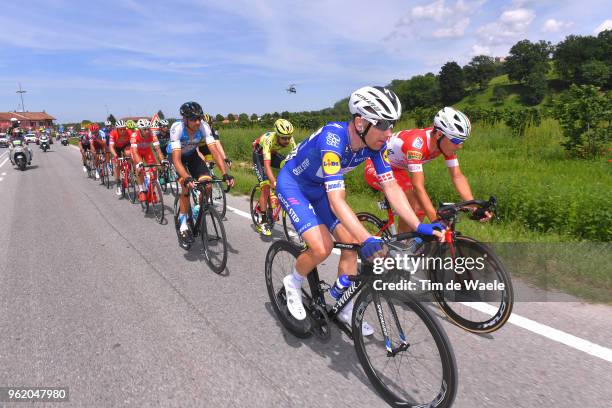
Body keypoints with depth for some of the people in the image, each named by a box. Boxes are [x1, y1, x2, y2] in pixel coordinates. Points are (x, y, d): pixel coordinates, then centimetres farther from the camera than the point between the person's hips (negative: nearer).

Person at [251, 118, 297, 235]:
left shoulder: (290, 141, -27)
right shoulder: (269, 139, -39)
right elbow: (267, 165, -47)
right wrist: (273, 182, -59)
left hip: (274, 154, 4)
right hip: (260, 155, -4)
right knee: (266, 186, -16)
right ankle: (263, 222, -5)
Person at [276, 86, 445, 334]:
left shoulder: (375, 143, -17)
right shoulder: (332, 138, -38)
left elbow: (391, 186, -17)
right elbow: (336, 200, -44)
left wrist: (419, 227, -25)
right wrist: (367, 240, -53)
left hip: (318, 187, 7)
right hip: (292, 184, -6)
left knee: (351, 243, -3)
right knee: (322, 247, -23)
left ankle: (345, 308, 14)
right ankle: (293, 283, 9)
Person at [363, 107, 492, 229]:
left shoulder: (446, 143, -14)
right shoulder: (416, 143, -37)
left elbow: (457, 176, -13)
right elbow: (418, 186, -40)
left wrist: (474, 207, -24)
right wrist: (437, 221, -44)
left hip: (396, 168, 8)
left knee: (422, 206, 0)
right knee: (415, 202, -25)